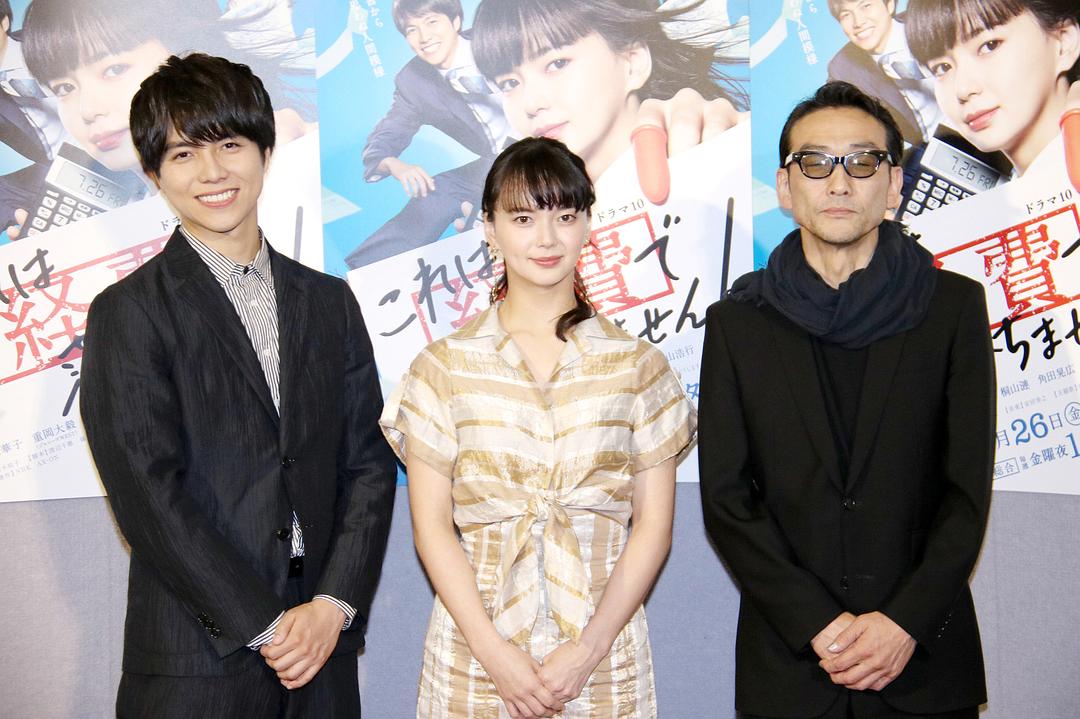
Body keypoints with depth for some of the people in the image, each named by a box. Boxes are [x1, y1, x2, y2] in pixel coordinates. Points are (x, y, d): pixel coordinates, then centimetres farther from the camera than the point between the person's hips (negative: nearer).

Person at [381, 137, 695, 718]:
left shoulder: (637, 365, 1)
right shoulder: (444, 366, 0)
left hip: (603, 651, 1)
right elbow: (431, 525, -2)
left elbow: (653, 523, -1)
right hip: (476, 656, 0)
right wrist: (496, 653, -11)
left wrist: (587, 649, -10)